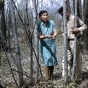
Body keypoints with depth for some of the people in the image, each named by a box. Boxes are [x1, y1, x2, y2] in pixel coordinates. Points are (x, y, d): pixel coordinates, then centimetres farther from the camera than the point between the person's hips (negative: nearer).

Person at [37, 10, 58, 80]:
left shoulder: (51, 22, -9)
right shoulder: (39, 25, -14)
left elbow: (55, 32, -10)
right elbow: (39, 36, -17)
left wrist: (54, 36, -32)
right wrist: (46, 36, -36)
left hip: (52, 44, 3)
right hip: (44, 45, -2)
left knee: (53, 59, 1)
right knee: (47, 58, -17)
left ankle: (51, 77, 17)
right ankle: (47, 78, -12)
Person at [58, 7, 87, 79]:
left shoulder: (75, 18, -6)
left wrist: (78, 29, -22)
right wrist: (64, 35, -2)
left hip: (75, 41, -6)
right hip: (67, 42, 6)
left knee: (77, 60, 2)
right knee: (66, 60, 4)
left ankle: (78, 77, 13)